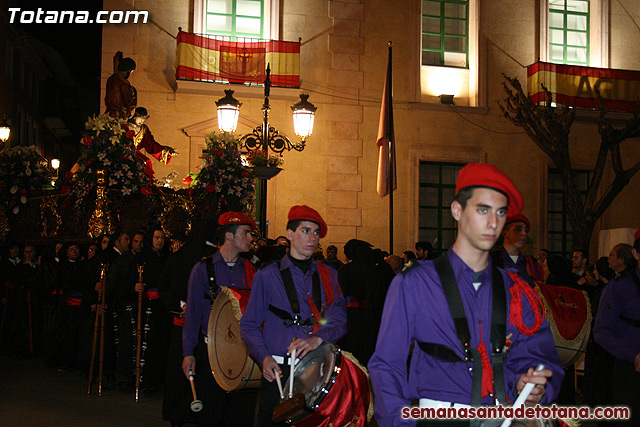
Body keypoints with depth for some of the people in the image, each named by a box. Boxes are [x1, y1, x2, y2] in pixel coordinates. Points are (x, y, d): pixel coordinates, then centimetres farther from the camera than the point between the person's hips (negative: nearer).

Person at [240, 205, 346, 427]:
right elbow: (249, 325, 3)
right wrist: (264, 357, -14)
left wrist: (318, 339, -19)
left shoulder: (327, 275, 12)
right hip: (278, 371, -2)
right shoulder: (268, 275, 3)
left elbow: (339, 319, 0)